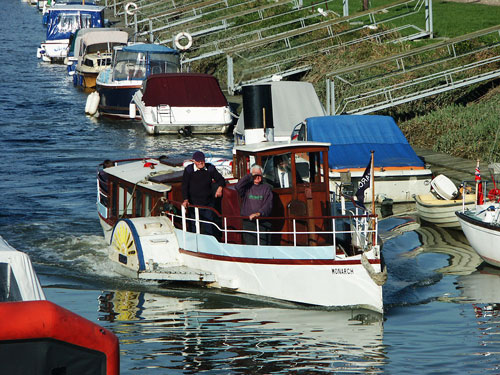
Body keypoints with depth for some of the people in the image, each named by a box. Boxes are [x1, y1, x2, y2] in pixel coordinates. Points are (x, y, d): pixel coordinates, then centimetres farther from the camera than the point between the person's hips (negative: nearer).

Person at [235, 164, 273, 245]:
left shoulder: (267, 188, 8)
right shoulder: (247, 187, 11)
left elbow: (268, 205, -3)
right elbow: (237, 187, -11)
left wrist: (259, 213, -20)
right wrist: (250, 176, -7)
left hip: (262, 223, -1)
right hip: (247, 222, 1)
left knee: (263, 245, -7)